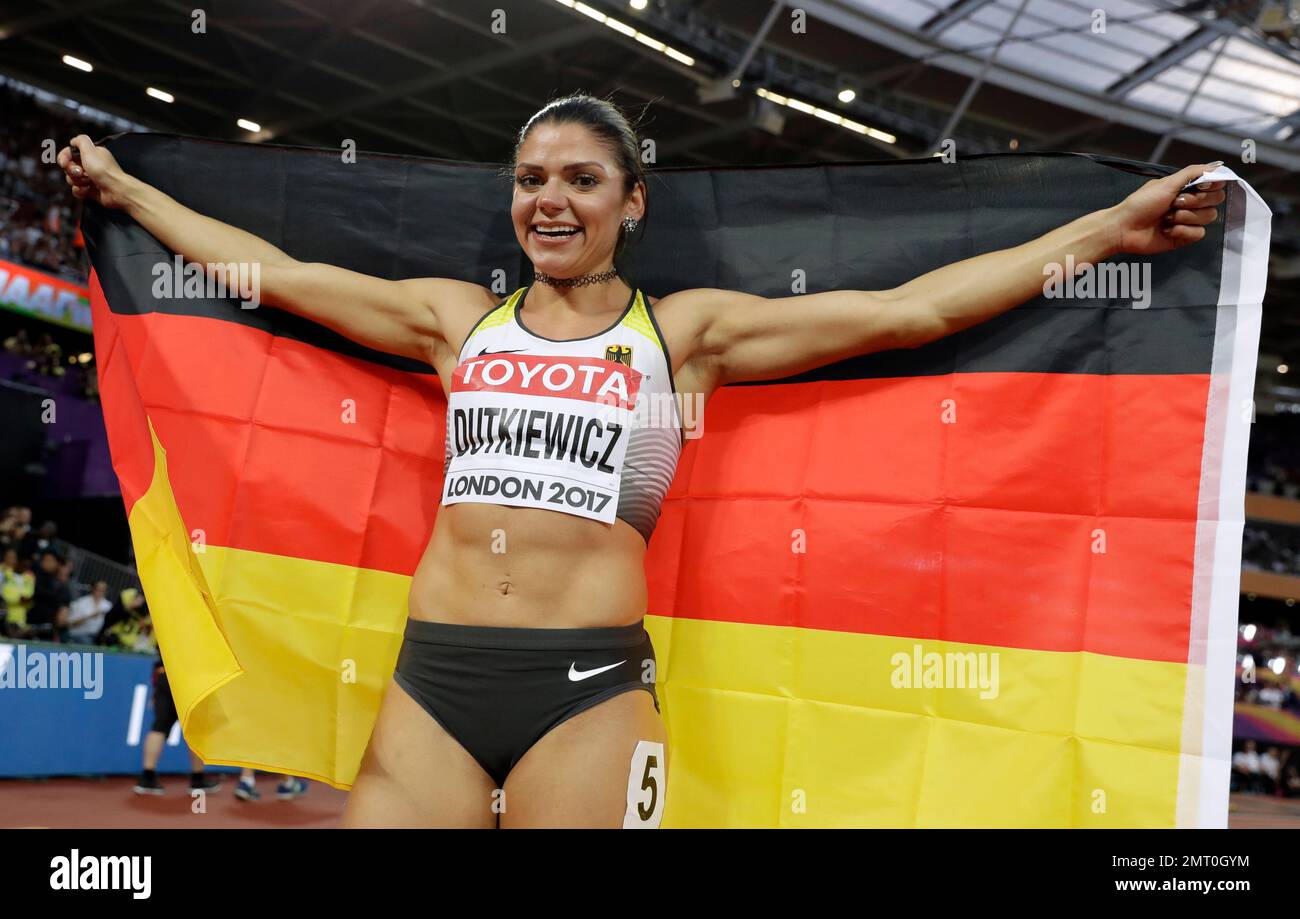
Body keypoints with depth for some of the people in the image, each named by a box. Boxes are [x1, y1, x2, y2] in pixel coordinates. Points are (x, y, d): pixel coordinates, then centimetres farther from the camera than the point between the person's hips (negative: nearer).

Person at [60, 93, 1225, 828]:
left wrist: (1109, 229, 1)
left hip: (590, 687, -2)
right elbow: (276, 272, 21)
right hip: (430, 678, 3)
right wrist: (124, 187, 28)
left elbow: (909, 309, 3)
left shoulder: (684, 331, 6)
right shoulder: (457, 318, 14)